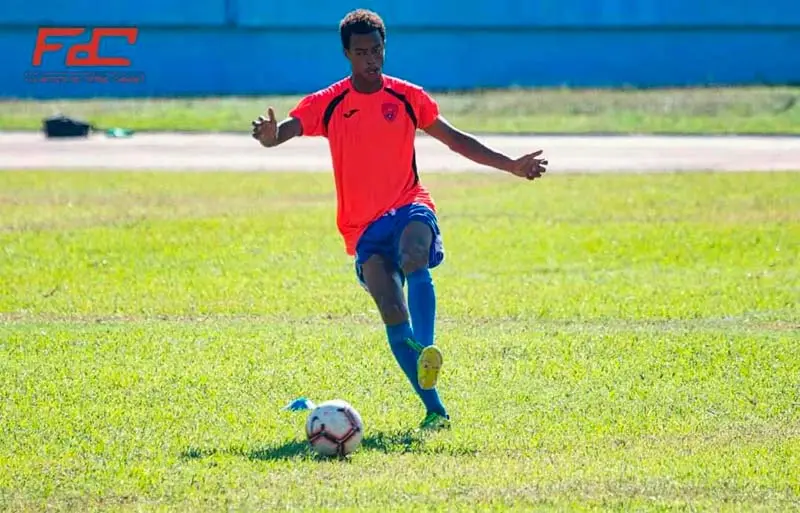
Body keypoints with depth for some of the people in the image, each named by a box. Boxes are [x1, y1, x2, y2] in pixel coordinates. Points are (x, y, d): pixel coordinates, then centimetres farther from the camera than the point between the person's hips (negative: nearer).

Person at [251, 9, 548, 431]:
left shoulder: (408, 98, 8)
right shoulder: (327, 104, 2)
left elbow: (454, 139, 16)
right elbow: (284, 132, -11)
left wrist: (511, 166, 12)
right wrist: (270, 135, -36)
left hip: (410, 208, 0)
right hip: (364, 226, 0)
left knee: (414, 259, -36)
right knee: (392, 312, -19)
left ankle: (427, 353, -42)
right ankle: (434, 409, -17)